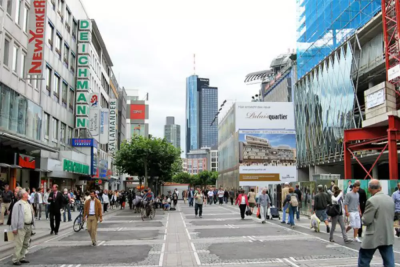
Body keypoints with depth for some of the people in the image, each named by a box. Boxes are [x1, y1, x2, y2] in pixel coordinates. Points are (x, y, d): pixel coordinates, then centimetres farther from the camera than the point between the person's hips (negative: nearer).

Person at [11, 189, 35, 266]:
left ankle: (22, 258, 23)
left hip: (29, 227, 8)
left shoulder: (28, 204, 16)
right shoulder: (18, 204, -10)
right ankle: (15, 260, 0)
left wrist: (32, 225, 16)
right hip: (21, 227, -8)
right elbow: (15, 216, -13)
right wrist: (14, 228, -16)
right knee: (19, 244, -6)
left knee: (25, 244, 14)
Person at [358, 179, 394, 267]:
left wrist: (363, 218, 5)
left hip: (374, 237, -6)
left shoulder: (372, 201, -18)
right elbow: (392, 217, 16)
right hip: (388, 236, 6)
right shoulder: (390, 199, 5)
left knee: (364, 260, 8)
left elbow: (366, 221, -16)